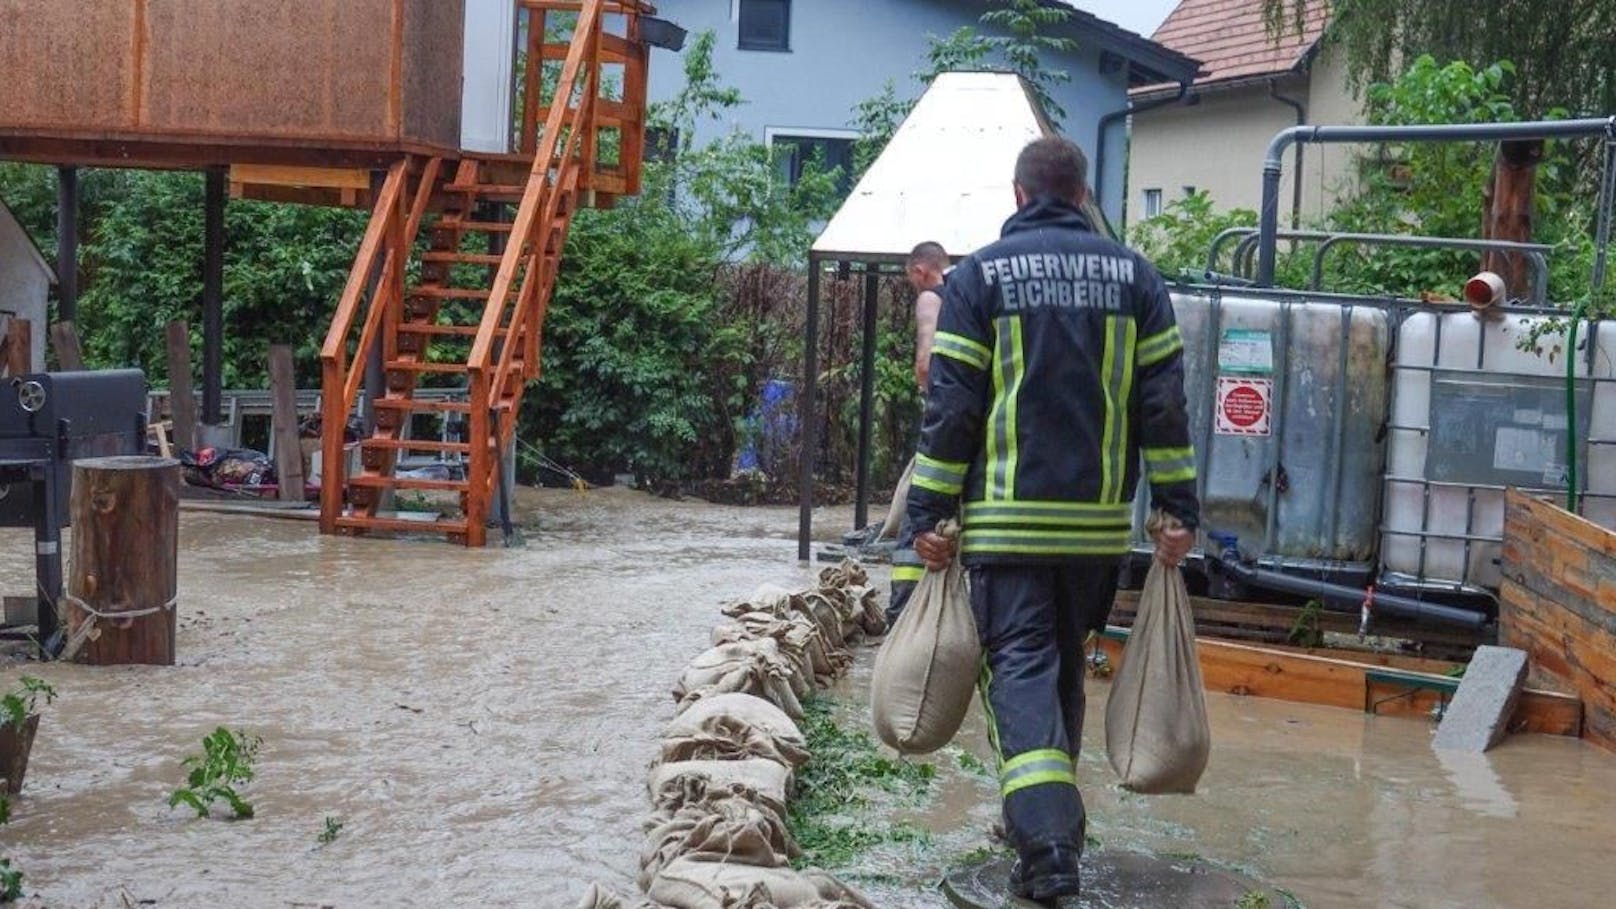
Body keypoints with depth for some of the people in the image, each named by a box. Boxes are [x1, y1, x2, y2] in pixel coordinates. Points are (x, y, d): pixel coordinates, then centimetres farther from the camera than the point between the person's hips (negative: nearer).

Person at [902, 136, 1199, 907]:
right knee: (1065, 666, 19)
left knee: (1021, 668, -4)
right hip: (1100, 521, 4)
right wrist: (1179, 508, 9)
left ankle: (1047, 845, -19)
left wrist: (930, 514, -1)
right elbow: (1162, 400, 4)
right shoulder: (1132, 275, 7)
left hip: (1008, 519, -3)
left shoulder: (981, 274, -2)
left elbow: (951, 404, -5)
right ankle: (1053, 817, 31)